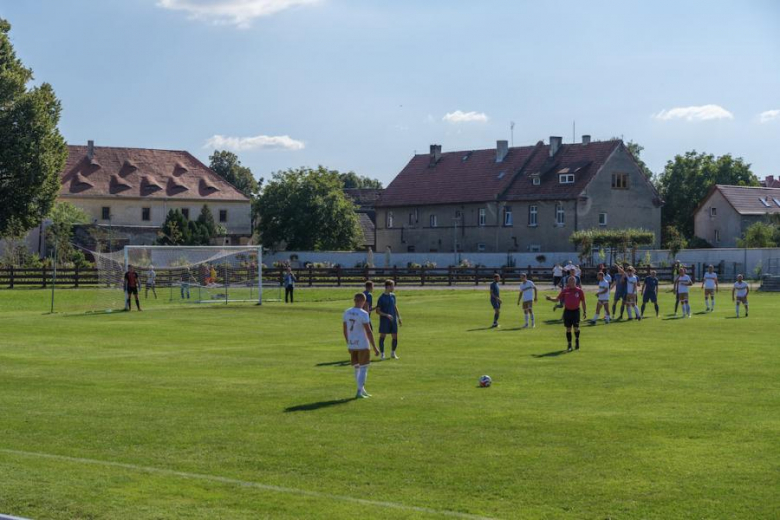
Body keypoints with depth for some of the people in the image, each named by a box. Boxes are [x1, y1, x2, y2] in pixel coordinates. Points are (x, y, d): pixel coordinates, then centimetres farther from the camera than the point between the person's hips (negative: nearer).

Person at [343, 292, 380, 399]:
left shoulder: (347, 312, 4)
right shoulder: (363, 314, -16)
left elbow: (344, 330, 12)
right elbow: (368, 332, -17)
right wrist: (374, 348, -12)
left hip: (351, 345, 6)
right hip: (362, 345, -6)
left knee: (357, 368, 17)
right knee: (363, 368, 4)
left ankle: (362, 390, 25)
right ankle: (359, 392, -1)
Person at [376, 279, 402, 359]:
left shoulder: (393, 296, 8)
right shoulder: (381, 298, -10)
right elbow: (377, 311, -9)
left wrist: (399, 318, 16)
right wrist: (387, 315, -21)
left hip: (393, 320, 5)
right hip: (384, 320, -5)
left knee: (395, 337, 4)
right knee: (382, 336, -1)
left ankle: (393, 353, 20)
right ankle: (382, 354, 9)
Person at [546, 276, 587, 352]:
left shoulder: (579, 291, 0)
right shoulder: (565, 291, 5)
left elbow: (583, 302, 6)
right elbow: (557, 299, 7)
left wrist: (584, 311, 4)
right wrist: (551, 298, -11)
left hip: (576, 311, -2)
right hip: (567, 311, 2)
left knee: (576, 328, -4)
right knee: (568, 329, 3)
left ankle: (577, 341, 23)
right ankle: (569, 345, 11)